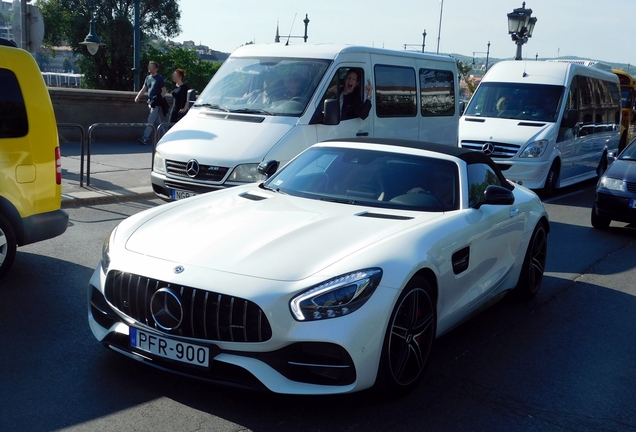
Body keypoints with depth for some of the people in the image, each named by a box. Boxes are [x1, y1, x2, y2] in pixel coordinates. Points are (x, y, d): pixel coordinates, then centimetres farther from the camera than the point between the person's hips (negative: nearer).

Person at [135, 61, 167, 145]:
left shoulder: (159, 78, -6)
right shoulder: (148, 78, 13)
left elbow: (164, 91, -8)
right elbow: (143, 89, 14)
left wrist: (158, 99, -20)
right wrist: (138, 96, -1)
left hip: (157, 103, -7)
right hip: (151, 102, 7)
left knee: (150, 121, -12)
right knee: (157, 121, 12)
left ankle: (145, 138, -16)